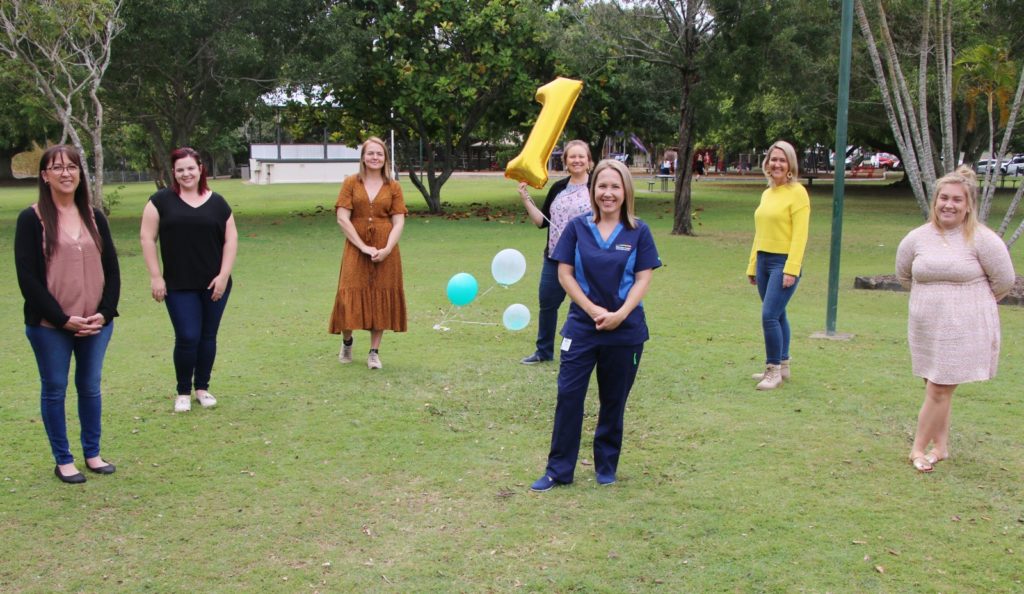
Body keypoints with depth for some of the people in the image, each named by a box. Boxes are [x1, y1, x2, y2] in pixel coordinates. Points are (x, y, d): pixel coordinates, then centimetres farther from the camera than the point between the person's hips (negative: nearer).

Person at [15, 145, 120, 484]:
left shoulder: (94, 217, 7)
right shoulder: (32, 219, -5)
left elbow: (111, 270, 8)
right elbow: (27, 277, -9)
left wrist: (103, 313, -5)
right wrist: (63, 319, -14)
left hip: (96, 323, 4)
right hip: (49, 326, -4)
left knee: (90, 387, 12)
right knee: (55, 389, 6)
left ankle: (92, 453, 25)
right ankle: (63, 460, 18)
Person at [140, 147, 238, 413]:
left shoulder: (217, 202, 7)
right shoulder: (162, 200, 1)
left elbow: (230, 238, 6)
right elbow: (147, 237, 0)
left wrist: (223, 275, -2)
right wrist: (155, 276, -6)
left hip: (214, 285, 2)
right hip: (179, 286, -2)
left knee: (208, 336, 9)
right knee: (187, 338, -5)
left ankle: (202, 387, 25)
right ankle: (183, 391, 14)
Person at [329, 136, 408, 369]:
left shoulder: (393, 187, 6)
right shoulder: (351, 183, 2)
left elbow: (398, 222, 0)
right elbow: (342, 219, -5)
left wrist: (387, 249, -15)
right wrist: (363, 247, -13)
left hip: (385, 252, 1)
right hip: (356, 249, -1)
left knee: (381, 298, 3)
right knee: (352, 296, -3)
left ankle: (374, 352, 13)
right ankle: (347, 341, 24)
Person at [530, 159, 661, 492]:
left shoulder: (638, 232, -1)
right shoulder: (578, 227, 0)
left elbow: (643, 279, -3)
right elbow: (564, 273, -1)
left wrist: (620, 314, -16)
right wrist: (593, 310, -12)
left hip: (625, 330, 0)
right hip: (582, 326, 0)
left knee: (613, 401, 10)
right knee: (568, 395, -3)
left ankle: (607, 468, 25)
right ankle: (558, 471, 6)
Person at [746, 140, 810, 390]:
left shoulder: (797, 192, -9)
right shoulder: (767, 194, 13)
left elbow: (800, 234, -14)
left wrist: (791, 270, -20)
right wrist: (752, 265, 17)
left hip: (784, 262, -7)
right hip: (763, 260, 7)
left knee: (769, 315, -12)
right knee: (777, 315, 13)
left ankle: (774, 370, -1)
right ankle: (782, 367, 23)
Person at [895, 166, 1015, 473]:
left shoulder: (982, 240, -10)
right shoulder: (917, 238, 2)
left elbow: (1004, 281, -3)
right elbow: (904, 276, 18)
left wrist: (971, 301, 8)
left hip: (964, 330, -4)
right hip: (926, 329, 4)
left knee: (939, 390, -3)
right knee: (939, 389, 13)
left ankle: (919, 448, 10)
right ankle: (940, 446, 26)